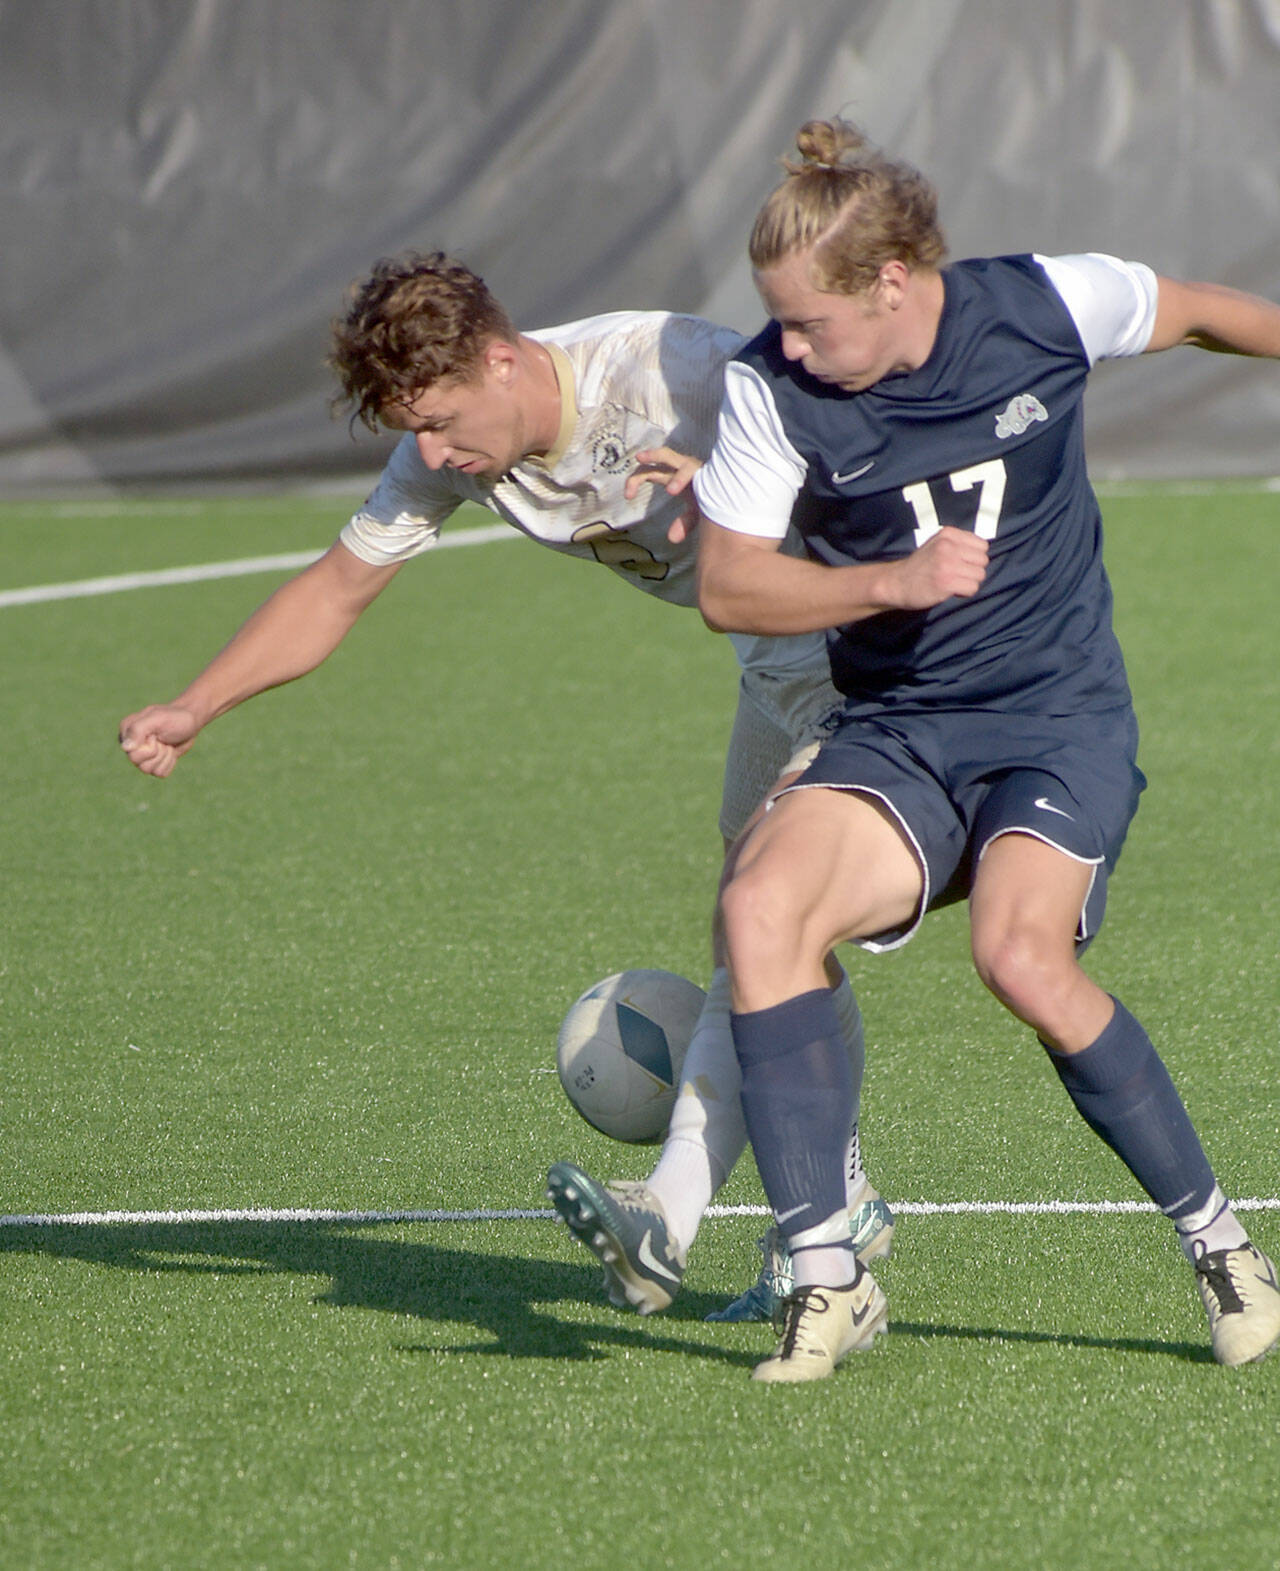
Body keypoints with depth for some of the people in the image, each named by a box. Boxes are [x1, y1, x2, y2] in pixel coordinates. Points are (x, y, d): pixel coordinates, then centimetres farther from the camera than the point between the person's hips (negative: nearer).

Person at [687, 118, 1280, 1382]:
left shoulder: (1045, 308, -9)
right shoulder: (770, 388, -8)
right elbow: (726, 586, -5)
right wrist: (892, 581, -19)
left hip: (1064, 720, -2)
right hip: (894, 740, 2)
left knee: (1022, 957, -29)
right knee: (760, 901, -27)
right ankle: (824, 1277, -20)